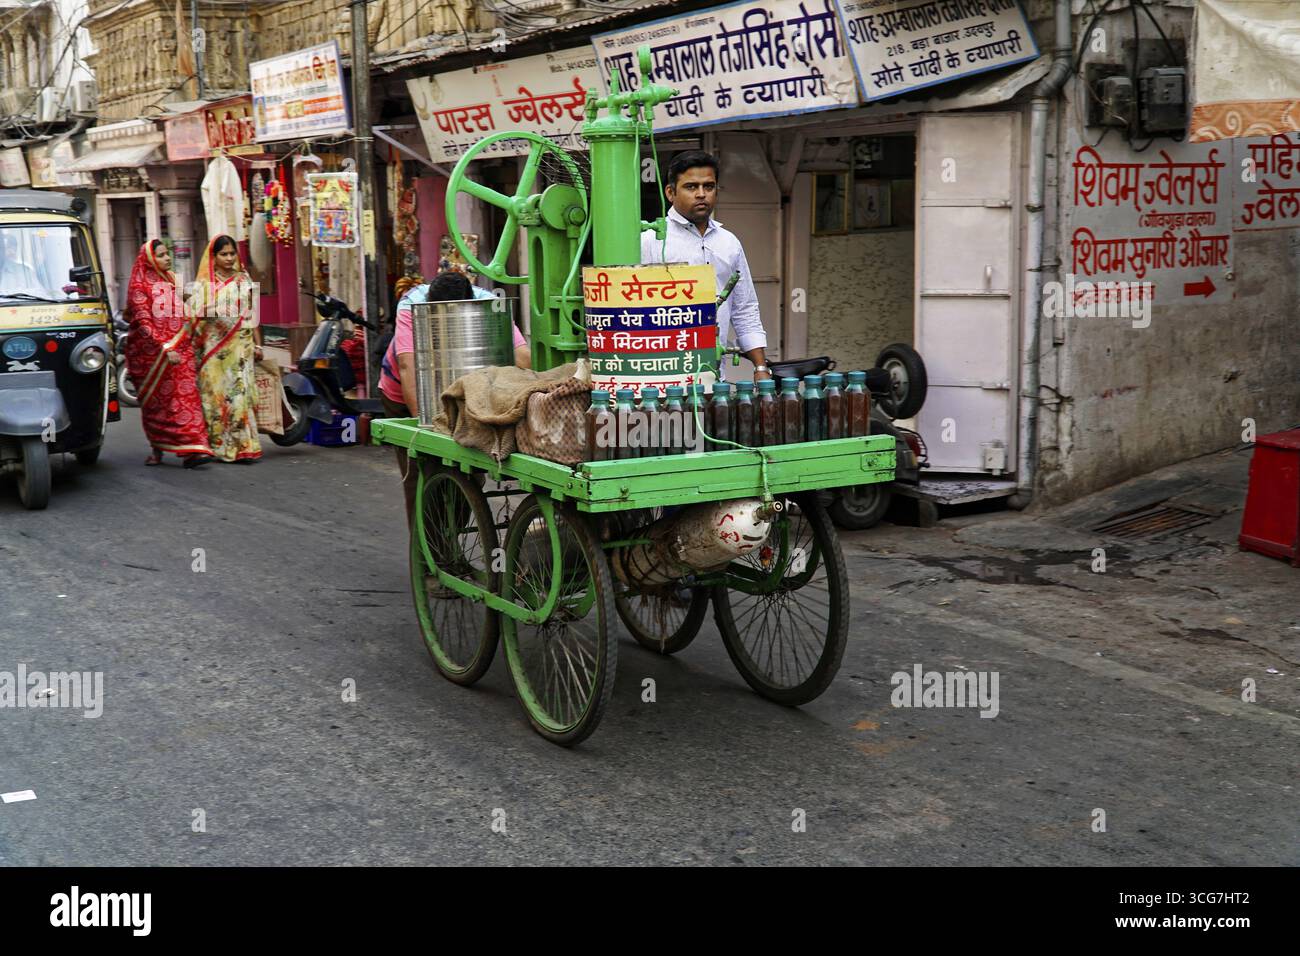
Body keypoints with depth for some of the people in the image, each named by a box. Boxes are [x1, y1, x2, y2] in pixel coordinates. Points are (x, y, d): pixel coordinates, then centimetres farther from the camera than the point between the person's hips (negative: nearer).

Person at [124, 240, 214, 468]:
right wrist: (164, 349, -22)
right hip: (151, 353, -4)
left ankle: (192, 450, -15)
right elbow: (143, 323, -13)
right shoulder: (140, 286, -5)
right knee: (154, 403, 6)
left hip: (179, 350, 5)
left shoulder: (172, 280, 15)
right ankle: (157, 450, 21)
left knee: (186, 397, -8)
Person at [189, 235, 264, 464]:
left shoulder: (244, 280, 12)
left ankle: (243, 446, -6)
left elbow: (252, 314, 13)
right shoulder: (203, 284, 6)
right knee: (215, 394, -1)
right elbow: (196, 316, 4)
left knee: (240, 393, -7)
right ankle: (218, 446, 6)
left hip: (240, 344, 1)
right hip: (213, 346, -1)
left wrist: (257, 344, 9)